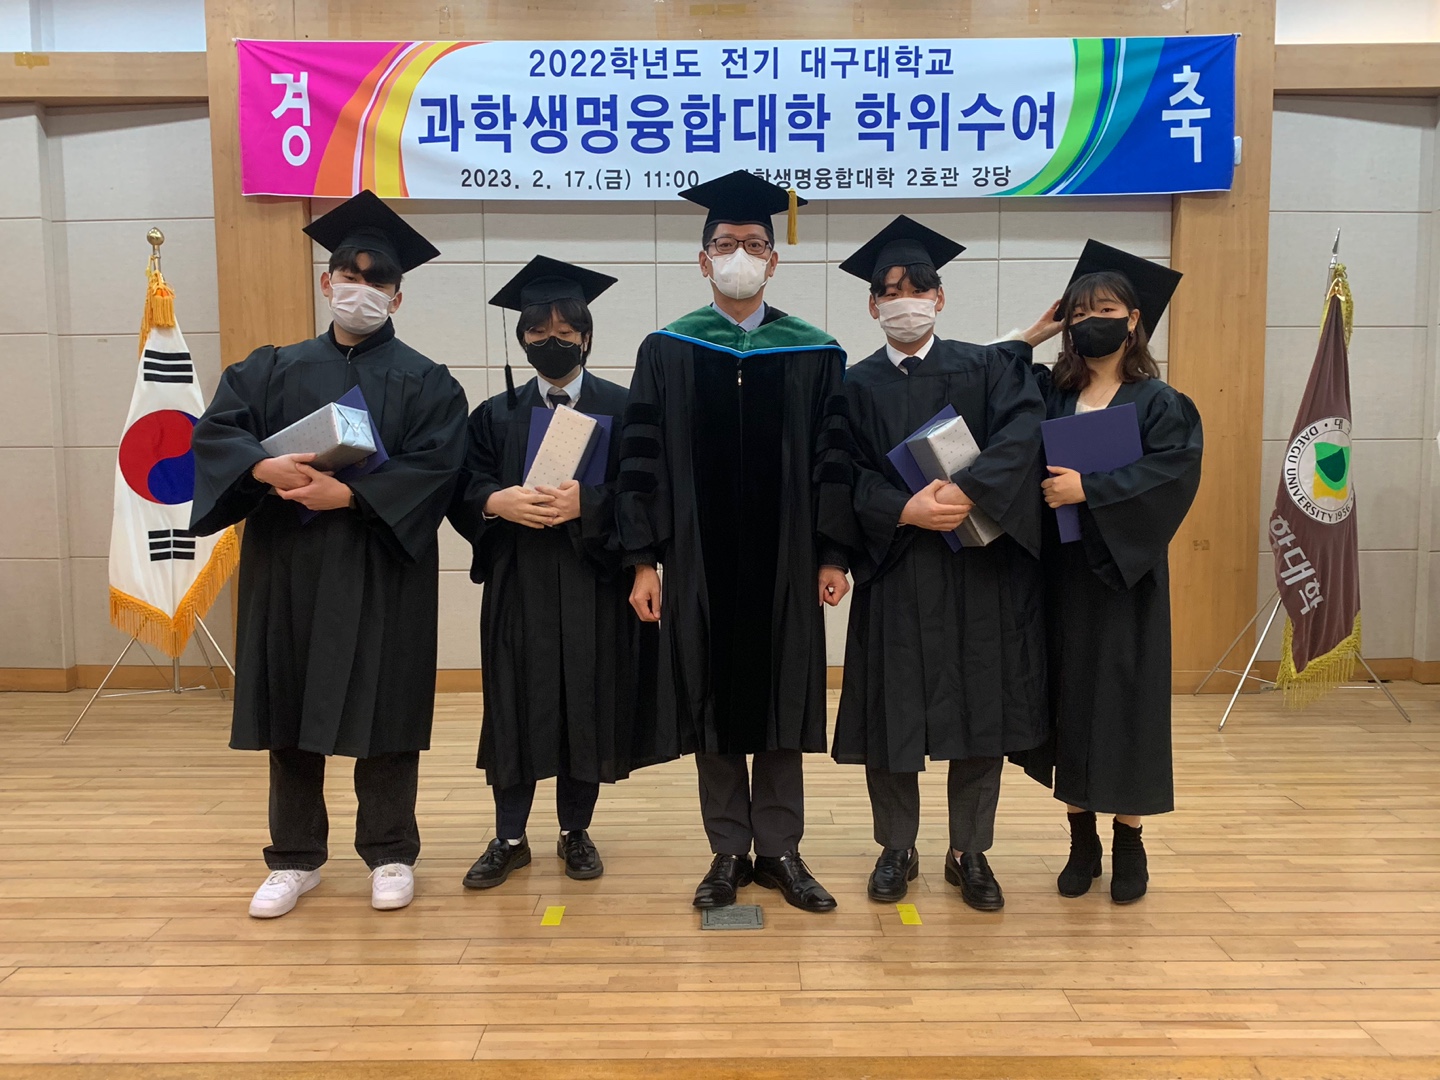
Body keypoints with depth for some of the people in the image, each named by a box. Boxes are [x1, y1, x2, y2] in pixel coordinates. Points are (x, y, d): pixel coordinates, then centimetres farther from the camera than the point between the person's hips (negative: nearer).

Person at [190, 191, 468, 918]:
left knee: (381, 712, 3)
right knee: (290, 716, 8)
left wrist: (348, 495, -21)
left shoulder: (425, 382, 3)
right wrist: (267, 467, -22)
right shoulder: (272, 368, 11)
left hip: (382, 569, -2)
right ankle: (294, 859, 21)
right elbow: (213, 432, -1)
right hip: (287, 566, 3)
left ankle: (390, 854, 17)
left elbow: (433, 469, -9)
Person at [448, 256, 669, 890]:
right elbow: (462, 492, 3)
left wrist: (585, 504, -20)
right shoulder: (497, 415, 10)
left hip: (593, 587, -1)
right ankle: (510, 839, 19)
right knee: (516, 708, 5)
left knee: (588, 706, 5)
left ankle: (575, 832, 23)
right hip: (518, 587, 1)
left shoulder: (622, 409, 3)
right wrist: (498, 502, -17)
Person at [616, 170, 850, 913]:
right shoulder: (666, 351, 2)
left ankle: (779, 850, 22)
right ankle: (728, 851, 21)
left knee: (781, 703, 8)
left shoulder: (815, 354, 3)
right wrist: (643, 560, -4)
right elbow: (641, 462, 1)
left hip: (785, 561, 0)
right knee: (712, 706, 7)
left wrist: (833, 556, -2)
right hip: (699, 560, 0)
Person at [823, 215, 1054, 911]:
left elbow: (1023, 432, -12)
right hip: (894, 572, 0)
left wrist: (965, 493, -25)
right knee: (891, 716, 4)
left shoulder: (986, 369, 6)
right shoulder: (856, 386, 8)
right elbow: (849, 477, -3)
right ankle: (897, 849, 22)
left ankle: (970, 853, 21)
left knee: (980, 713, 6)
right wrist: (906, 511, -19)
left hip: (981, 571, 0)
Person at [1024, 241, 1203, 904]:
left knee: (1124, 701, 3)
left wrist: (1089, 489, -24)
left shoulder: (1160, 403, -2)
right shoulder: (1048, 396, 8)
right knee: (1068, 700, 7)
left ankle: (1129, 844, 19)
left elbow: (1172, 474, -17)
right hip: (1060, 576, 3)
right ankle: (1082, 842, 21)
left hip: (1124, 579, -3)